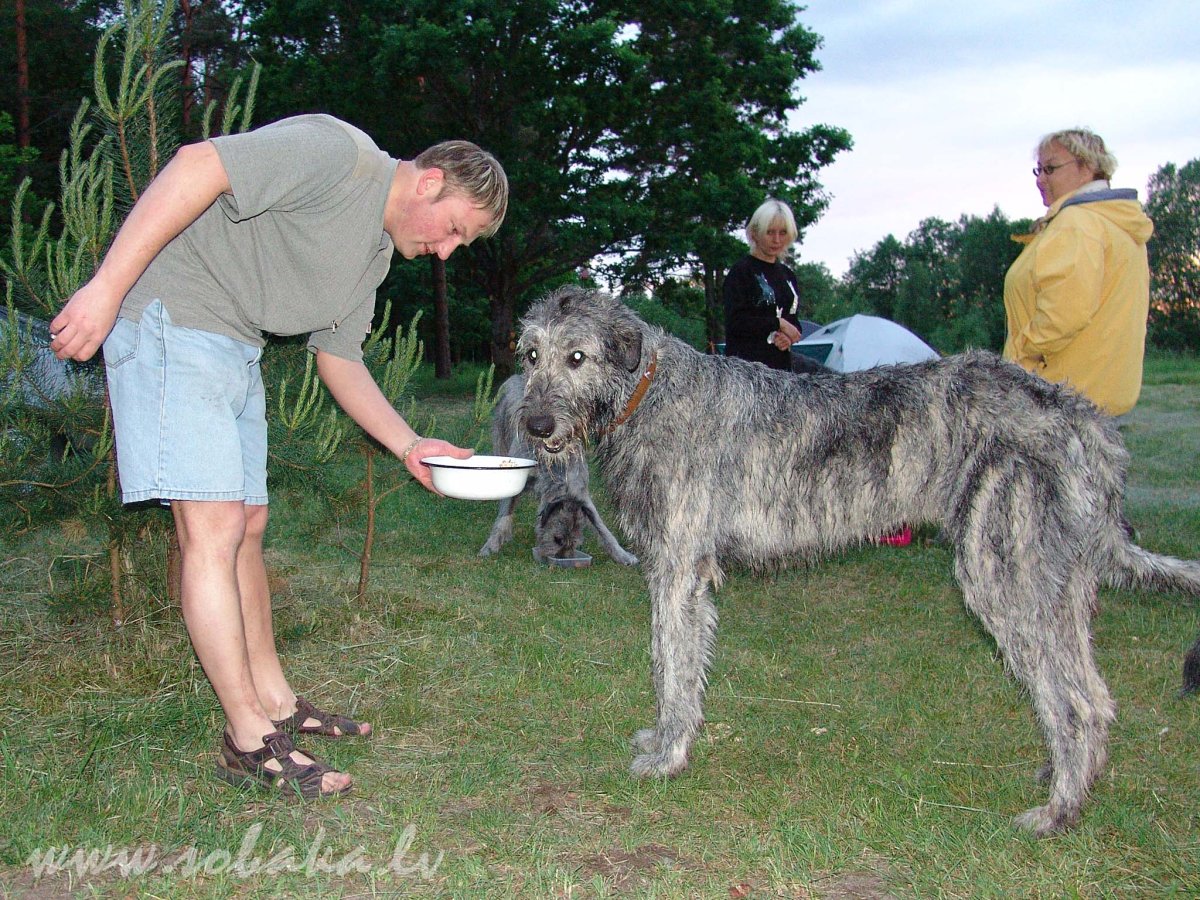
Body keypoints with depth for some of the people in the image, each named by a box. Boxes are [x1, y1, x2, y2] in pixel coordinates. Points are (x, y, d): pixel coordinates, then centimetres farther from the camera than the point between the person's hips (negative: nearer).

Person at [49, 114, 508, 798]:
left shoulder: (377, 252, 16)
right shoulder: (339, 153, -14)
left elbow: (339, 358, 18)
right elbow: (199, 165, -24)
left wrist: (410, 446, 8)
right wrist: (108, 286, -28)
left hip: (237, 348, 10)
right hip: (169, 315, -10)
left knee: (248, 525, 10)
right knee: (214, 527, -12)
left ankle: (276, 702, 20)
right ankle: (251, 742, -7)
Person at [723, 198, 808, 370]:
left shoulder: (788, 275, 18)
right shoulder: (741, 271, -3)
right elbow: (735, 321, -13)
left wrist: (788, 336, -1)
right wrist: (778, 323, -9)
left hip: (782, 363, 7)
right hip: (747, 361, -7)